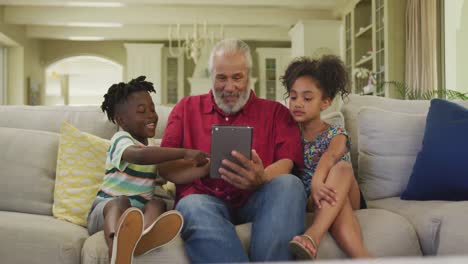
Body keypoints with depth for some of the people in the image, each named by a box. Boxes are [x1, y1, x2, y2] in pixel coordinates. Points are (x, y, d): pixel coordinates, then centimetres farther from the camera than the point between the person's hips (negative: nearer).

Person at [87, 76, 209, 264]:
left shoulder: (153, 147, 19)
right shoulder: (121, 139, -8)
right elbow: (139, 155, -32)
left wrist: (205, 167, 6)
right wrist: (184, 153, -35)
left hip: (139, 212, 5)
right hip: (106, 207, -5)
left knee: (158, 203, -26)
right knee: (121, 201, -38)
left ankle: (143, 237, -64)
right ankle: (118, 247, -73)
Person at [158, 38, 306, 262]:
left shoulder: (275, 112, 16)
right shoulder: (187, 109, 19)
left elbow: (286, 164, 0)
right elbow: (165, 168, 9)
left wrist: (261, 179, -25)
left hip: (255, 201, 1)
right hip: (205, 199, 0)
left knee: (289, 184, -30)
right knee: (193, 206, -35)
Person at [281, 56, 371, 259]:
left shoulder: (336, 135, -1)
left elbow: (330, 156, -26)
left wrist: (317, 181, -49)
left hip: (341, 197, -1)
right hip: (307, 200, 1)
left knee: (342, 167, -34)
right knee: (337, 208, -36)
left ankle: (313, 235, -52)